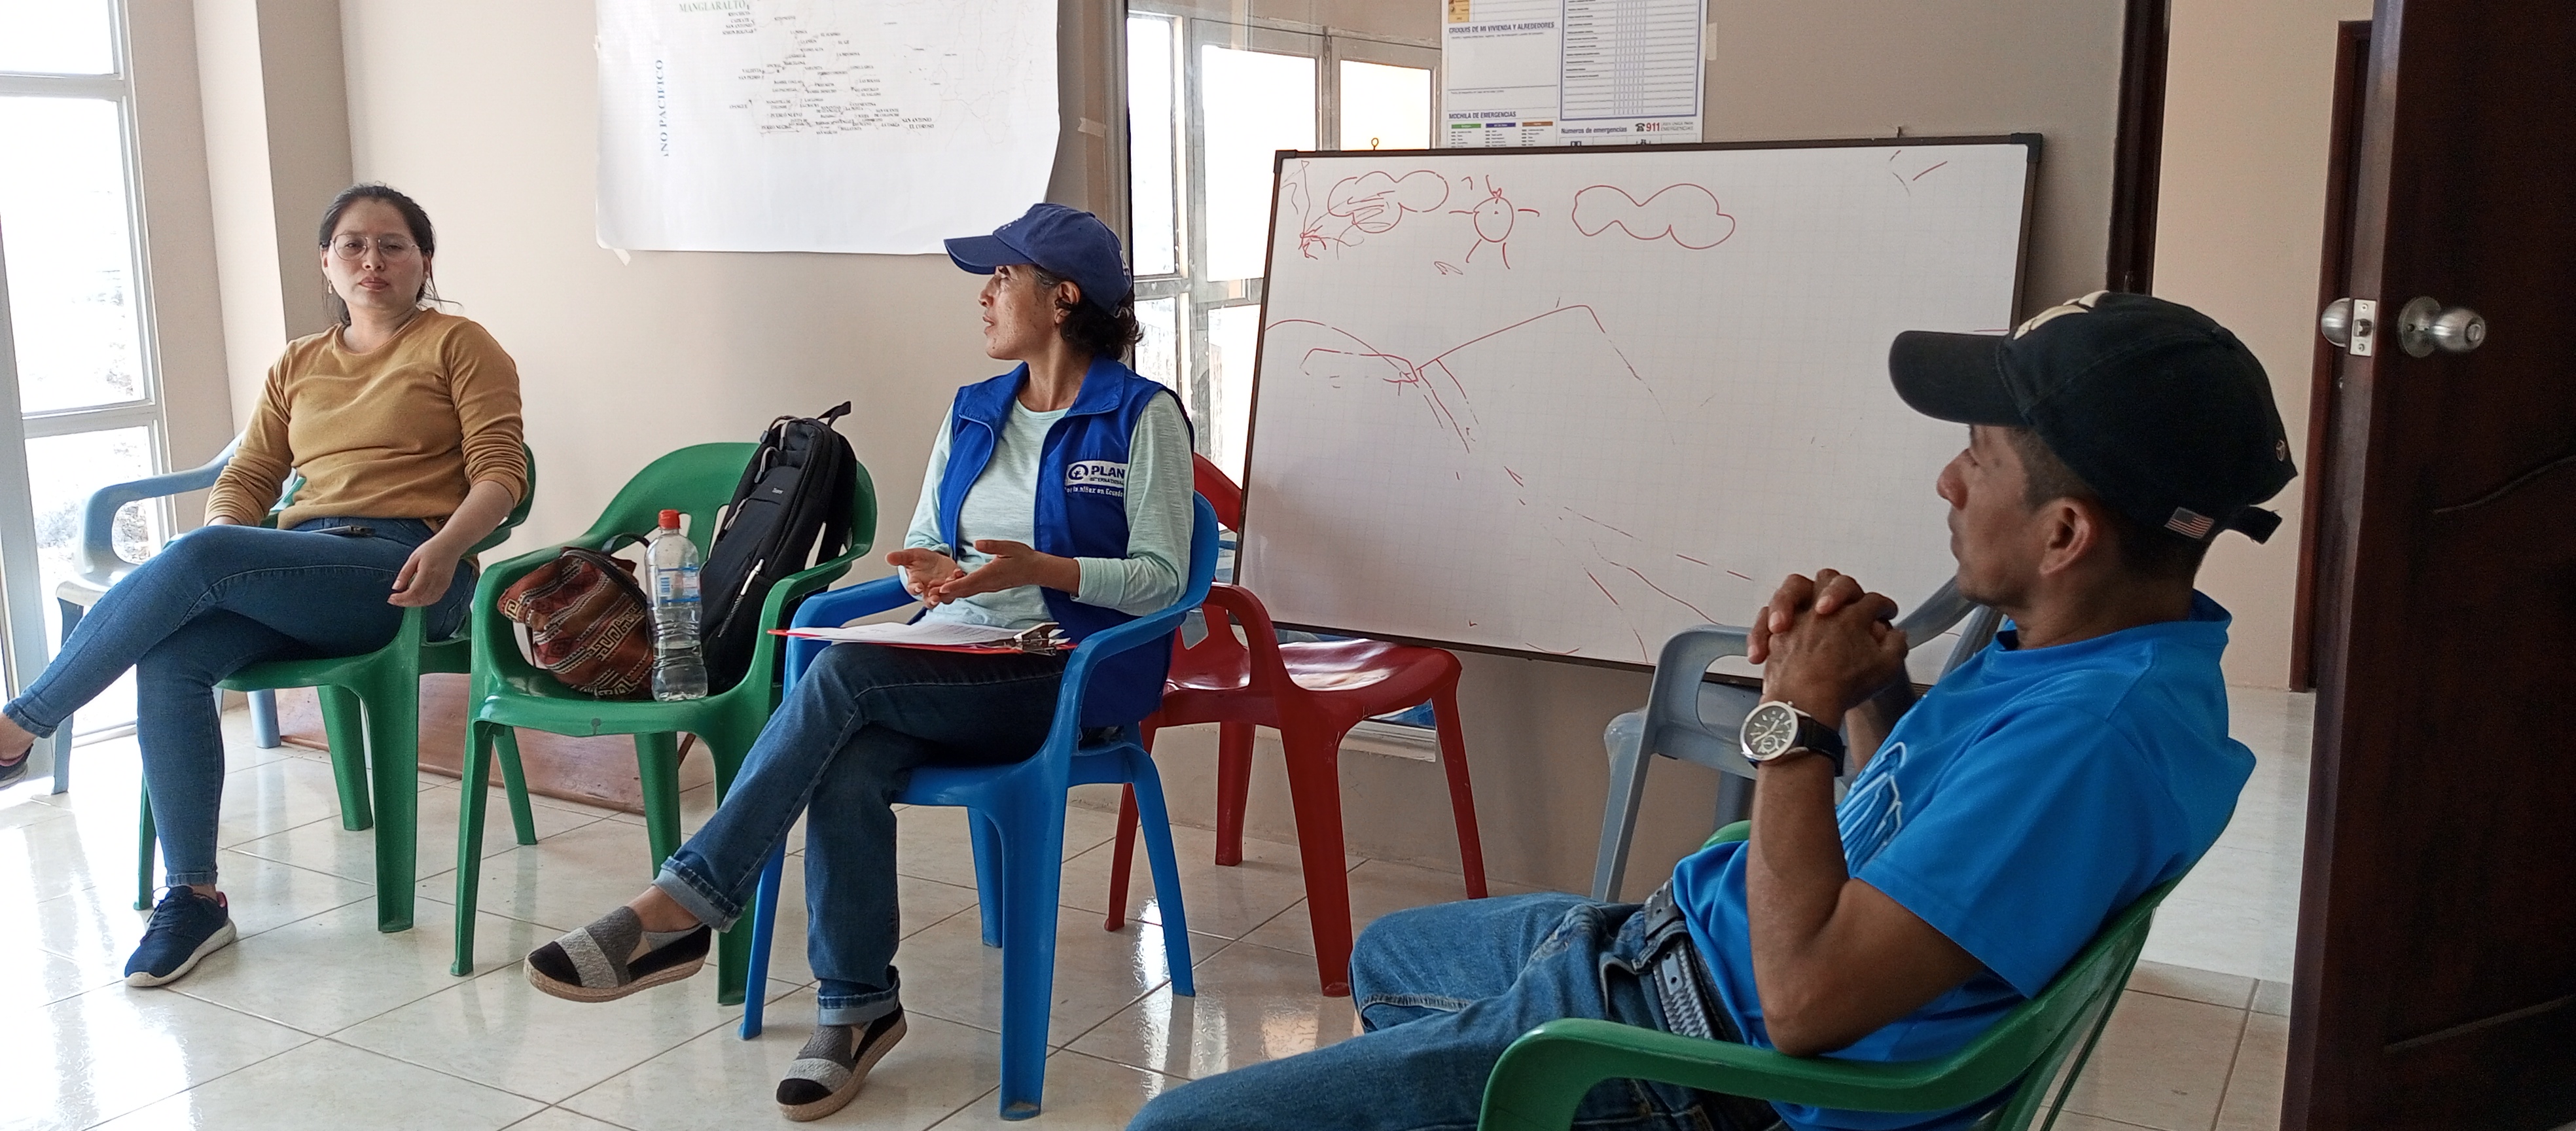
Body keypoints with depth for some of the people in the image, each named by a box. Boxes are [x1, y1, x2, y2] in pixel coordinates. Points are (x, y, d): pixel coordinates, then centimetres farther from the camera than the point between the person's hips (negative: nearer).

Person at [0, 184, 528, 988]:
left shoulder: (457, 345, 9)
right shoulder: (297, 365, 25)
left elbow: (501, 470, -2)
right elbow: (246, 479, 20)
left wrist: (446, 549, -21)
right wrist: (224, 532, -4)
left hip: (405, 573, -5)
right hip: (299, 571, 5)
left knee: (198, 557, -28)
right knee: (168, 660, -25)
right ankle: (192, 898, -20)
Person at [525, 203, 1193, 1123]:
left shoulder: (1142, 415, -1)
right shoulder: (973, 412, 18)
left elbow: (1162, 576, -6)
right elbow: (923, 547, 18)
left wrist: (1039, 568, -21)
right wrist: (925, 567, -7)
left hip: (1075, 672, -5)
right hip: (954, 664, 6)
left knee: (845, 676, -29)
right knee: (847, 774, -28)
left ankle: (681, 908, -25)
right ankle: (856, 1009, -14)